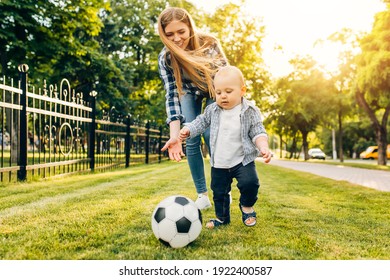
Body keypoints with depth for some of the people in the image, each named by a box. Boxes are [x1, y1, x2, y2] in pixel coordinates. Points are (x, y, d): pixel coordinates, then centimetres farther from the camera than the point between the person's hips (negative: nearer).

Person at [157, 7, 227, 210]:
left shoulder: (209, 44, -31)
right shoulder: (165, 58, -28)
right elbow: (172, 95, -30)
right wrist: (174, 135, -42)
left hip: (215, 90, -1)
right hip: (189, 93, 2)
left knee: (211, 135, -16)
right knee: (191, 140, -11)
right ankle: (202, 195, -1)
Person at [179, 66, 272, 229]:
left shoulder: (250, 111, -9)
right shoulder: (212, 110, -3)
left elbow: (258, 133, -7)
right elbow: (201, 122, 11)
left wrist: (263, 147, -25)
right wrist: (187, 130, -4)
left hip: (242, 160, -3)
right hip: (219, 164, 3)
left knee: (250, 183, -22)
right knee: (219, 192, 12)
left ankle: (247, 206, 10)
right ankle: (222, 217, 34)